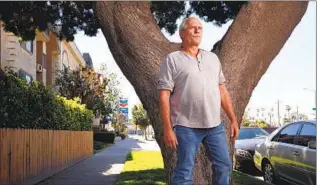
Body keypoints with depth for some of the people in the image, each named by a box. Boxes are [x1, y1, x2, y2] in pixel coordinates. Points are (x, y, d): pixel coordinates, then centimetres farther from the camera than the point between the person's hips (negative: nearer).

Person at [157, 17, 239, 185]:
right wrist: (168, 129, -13)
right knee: (184, 171, 2)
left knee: (224, 166, 11)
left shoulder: (212, 58, 15)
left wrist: (233, 119, 9)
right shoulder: (172, 60, -1)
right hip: (186, 126, -5)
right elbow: (164, 96, -7)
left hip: (215, 125, 5)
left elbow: (223, 91, 15)